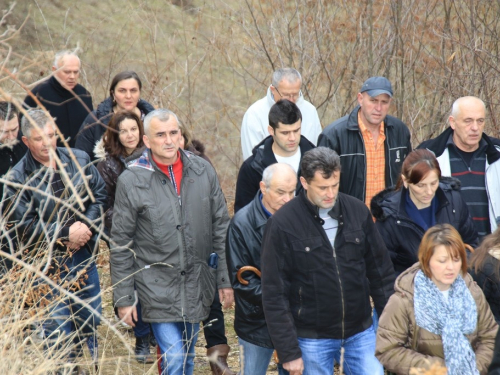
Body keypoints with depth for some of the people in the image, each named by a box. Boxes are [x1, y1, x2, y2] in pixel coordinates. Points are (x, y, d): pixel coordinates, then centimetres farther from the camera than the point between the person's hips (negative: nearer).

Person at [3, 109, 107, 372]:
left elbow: (99, 196, 5)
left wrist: (86, 227, -11)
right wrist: (66, 234, -20)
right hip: (47, 261, -4)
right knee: (58, 330, -1)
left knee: (90, 320, 17)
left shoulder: (79, 160, 0)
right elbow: (25, 225, -15)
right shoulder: (18, 178, -12)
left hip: (83, 254, 4)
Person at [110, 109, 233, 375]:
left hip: (197, 285, 4)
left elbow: (220, 228, 7)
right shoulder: (131, 180, -9)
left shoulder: (202, 171, 0)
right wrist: (123, 298, -4)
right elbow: (120, 244, -4)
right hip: (157, 287, -3)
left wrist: (225, 279, 5)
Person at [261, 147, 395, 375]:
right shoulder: (282, 223, -11)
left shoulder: (358, 211, -1)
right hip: (312, 338, -2)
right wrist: (288, 352, -11)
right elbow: (274, 294, -9)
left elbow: (381, 272, 8)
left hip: (361, 332, 3)